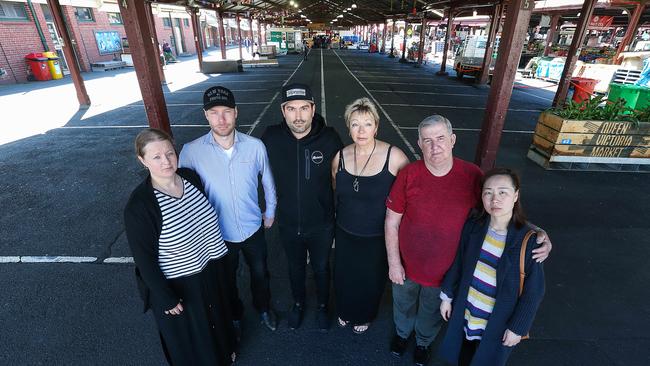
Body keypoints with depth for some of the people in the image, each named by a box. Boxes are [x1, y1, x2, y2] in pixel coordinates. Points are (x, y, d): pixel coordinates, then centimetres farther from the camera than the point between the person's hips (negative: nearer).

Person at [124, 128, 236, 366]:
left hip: (212, 270, 6)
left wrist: (220, 256, 12)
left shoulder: (190, 177, -10)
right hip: (177, 285, -6)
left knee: (218, 315, 31)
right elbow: (144, 258, -18)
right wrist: (166, 299, -12)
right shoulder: (138, 205, -26)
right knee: (189, 339, 21)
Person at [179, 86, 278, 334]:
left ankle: (263, 309, 55)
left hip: (253, 228, 1)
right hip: (218, 234, 0)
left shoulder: (255, 146, -17)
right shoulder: (191, 151, -19)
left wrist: (270, 211, 8)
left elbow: (267, 181, -2)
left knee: (260, 273, 23)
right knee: (227, 280, 24)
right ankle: (234, 316, 55)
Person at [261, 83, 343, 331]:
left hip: (321, 224, -1)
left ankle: (323, 306, 53)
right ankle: (298, 303, 55)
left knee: (321, 268, 23)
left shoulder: (330, 138, -20)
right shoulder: (271, 138, -17)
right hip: (288, 224, 1)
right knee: (295, 268, 25)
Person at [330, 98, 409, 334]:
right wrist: (338, 217, 12)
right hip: (346, 234, 3)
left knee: (371, 280, 21)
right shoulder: (340, 157, -8)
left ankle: (364, 316, 54)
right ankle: (345, 311, 56)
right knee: (344, 277, 22)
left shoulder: (394, 157, -21)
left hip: (379, 237, -2)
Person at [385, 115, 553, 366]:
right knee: (404, 306, 28)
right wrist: (393, 263, -10)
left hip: (445, 272, 1)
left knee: (432, 314, 29)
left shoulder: (472, 176, -17)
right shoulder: (408, 175, -20)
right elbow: (392, 222, -12)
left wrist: (537, 233, -19)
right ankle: (402, 333, 62)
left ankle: (423, 342, 61)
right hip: (407, 267, 0)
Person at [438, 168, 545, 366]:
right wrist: (447, 296, 4)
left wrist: (518, 327, -8)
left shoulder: (528, 240, -22)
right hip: (464, 312, 3)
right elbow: (458, 263, -1)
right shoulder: (473, 225, -13)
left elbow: (533, 291, -13)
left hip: (498, 322, -3)